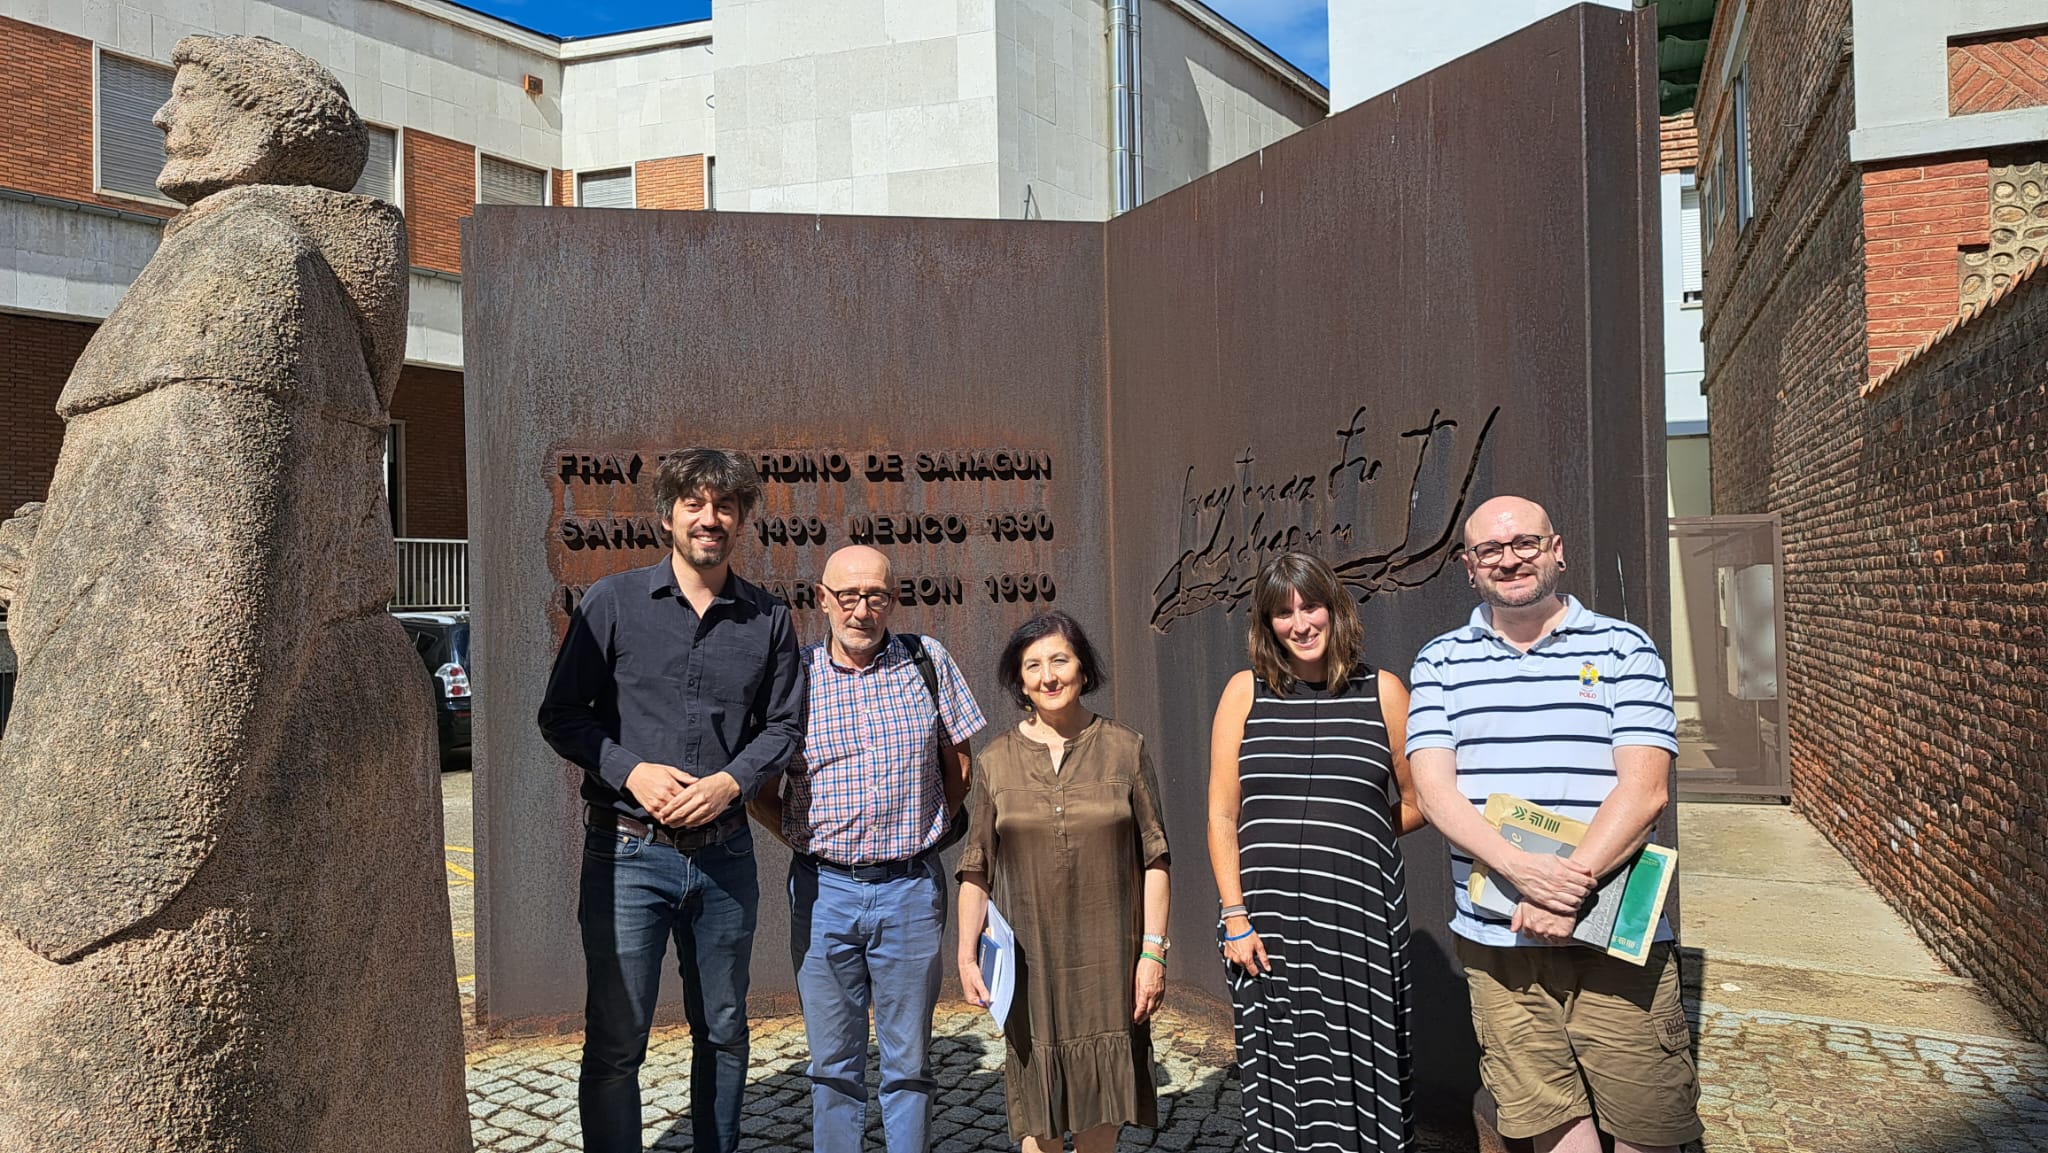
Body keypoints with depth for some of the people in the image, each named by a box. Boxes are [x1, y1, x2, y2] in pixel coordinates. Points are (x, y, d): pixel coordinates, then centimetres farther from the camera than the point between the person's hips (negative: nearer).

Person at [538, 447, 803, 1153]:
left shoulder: (768, 619, 5)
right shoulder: (613, 602, -1)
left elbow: (784, 725, 9)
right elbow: (561, 713, 1)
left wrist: (731, 781, -9)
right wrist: (631, 771, -14)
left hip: (724, 852, 3)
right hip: (628, 851, -2)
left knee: (723, 1033, 15)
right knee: (615, 1041, 1)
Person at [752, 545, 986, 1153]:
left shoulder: (928, 660, 0)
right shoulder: (793, 675, -1)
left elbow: (959, 759, 11)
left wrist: (924, 828, 7)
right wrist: (801, 837, 0)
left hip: (911, 888, 0)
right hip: (823, 889, 0)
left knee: (909, 1060, 11)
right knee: (833, 1062, 12)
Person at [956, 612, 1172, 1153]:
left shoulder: (1124, 750, 2)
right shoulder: (996, 761, 4)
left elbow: (1154, 860, 1)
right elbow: (976, 870, 6)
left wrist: (1153, 951, -4)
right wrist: (967, 954, 0)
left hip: (1107, 960, 0)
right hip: (1031, 960, 1)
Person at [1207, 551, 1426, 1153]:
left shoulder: (1383, 691, 4)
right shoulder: (1245, 691, 6)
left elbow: (1416, 804, 12)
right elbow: (1222, 816, 5)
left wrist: (1347, 832, 4)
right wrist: (1234, 916, -1)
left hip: (1358, 919, -1)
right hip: (1267, 918, 1)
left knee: (1361, 1073, 2)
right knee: (1277, 1080, 6)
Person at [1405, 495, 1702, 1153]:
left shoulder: (1623, 649, 3)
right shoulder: (1440, 662, 8)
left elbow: (1644, 788, -7)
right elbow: (1435, 789, -3)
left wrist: (1573, 883, -19)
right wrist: (1521, 868, -19)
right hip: (1496, 938, 1)